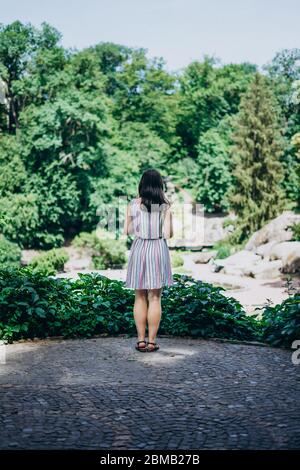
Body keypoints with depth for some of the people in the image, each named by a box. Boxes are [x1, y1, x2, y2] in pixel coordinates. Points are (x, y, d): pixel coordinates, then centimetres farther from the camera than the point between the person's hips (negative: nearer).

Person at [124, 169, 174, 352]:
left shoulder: (133, 205, -2)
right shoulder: (165, 206, -5)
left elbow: (127, 231, 5)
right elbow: (168, 234, -9)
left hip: (139, 249, 1)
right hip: (158, 250, -1)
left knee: (140, 297, 10)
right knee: (155, 298, 4)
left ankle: (141, 340, 12)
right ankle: (152, 342, 6)